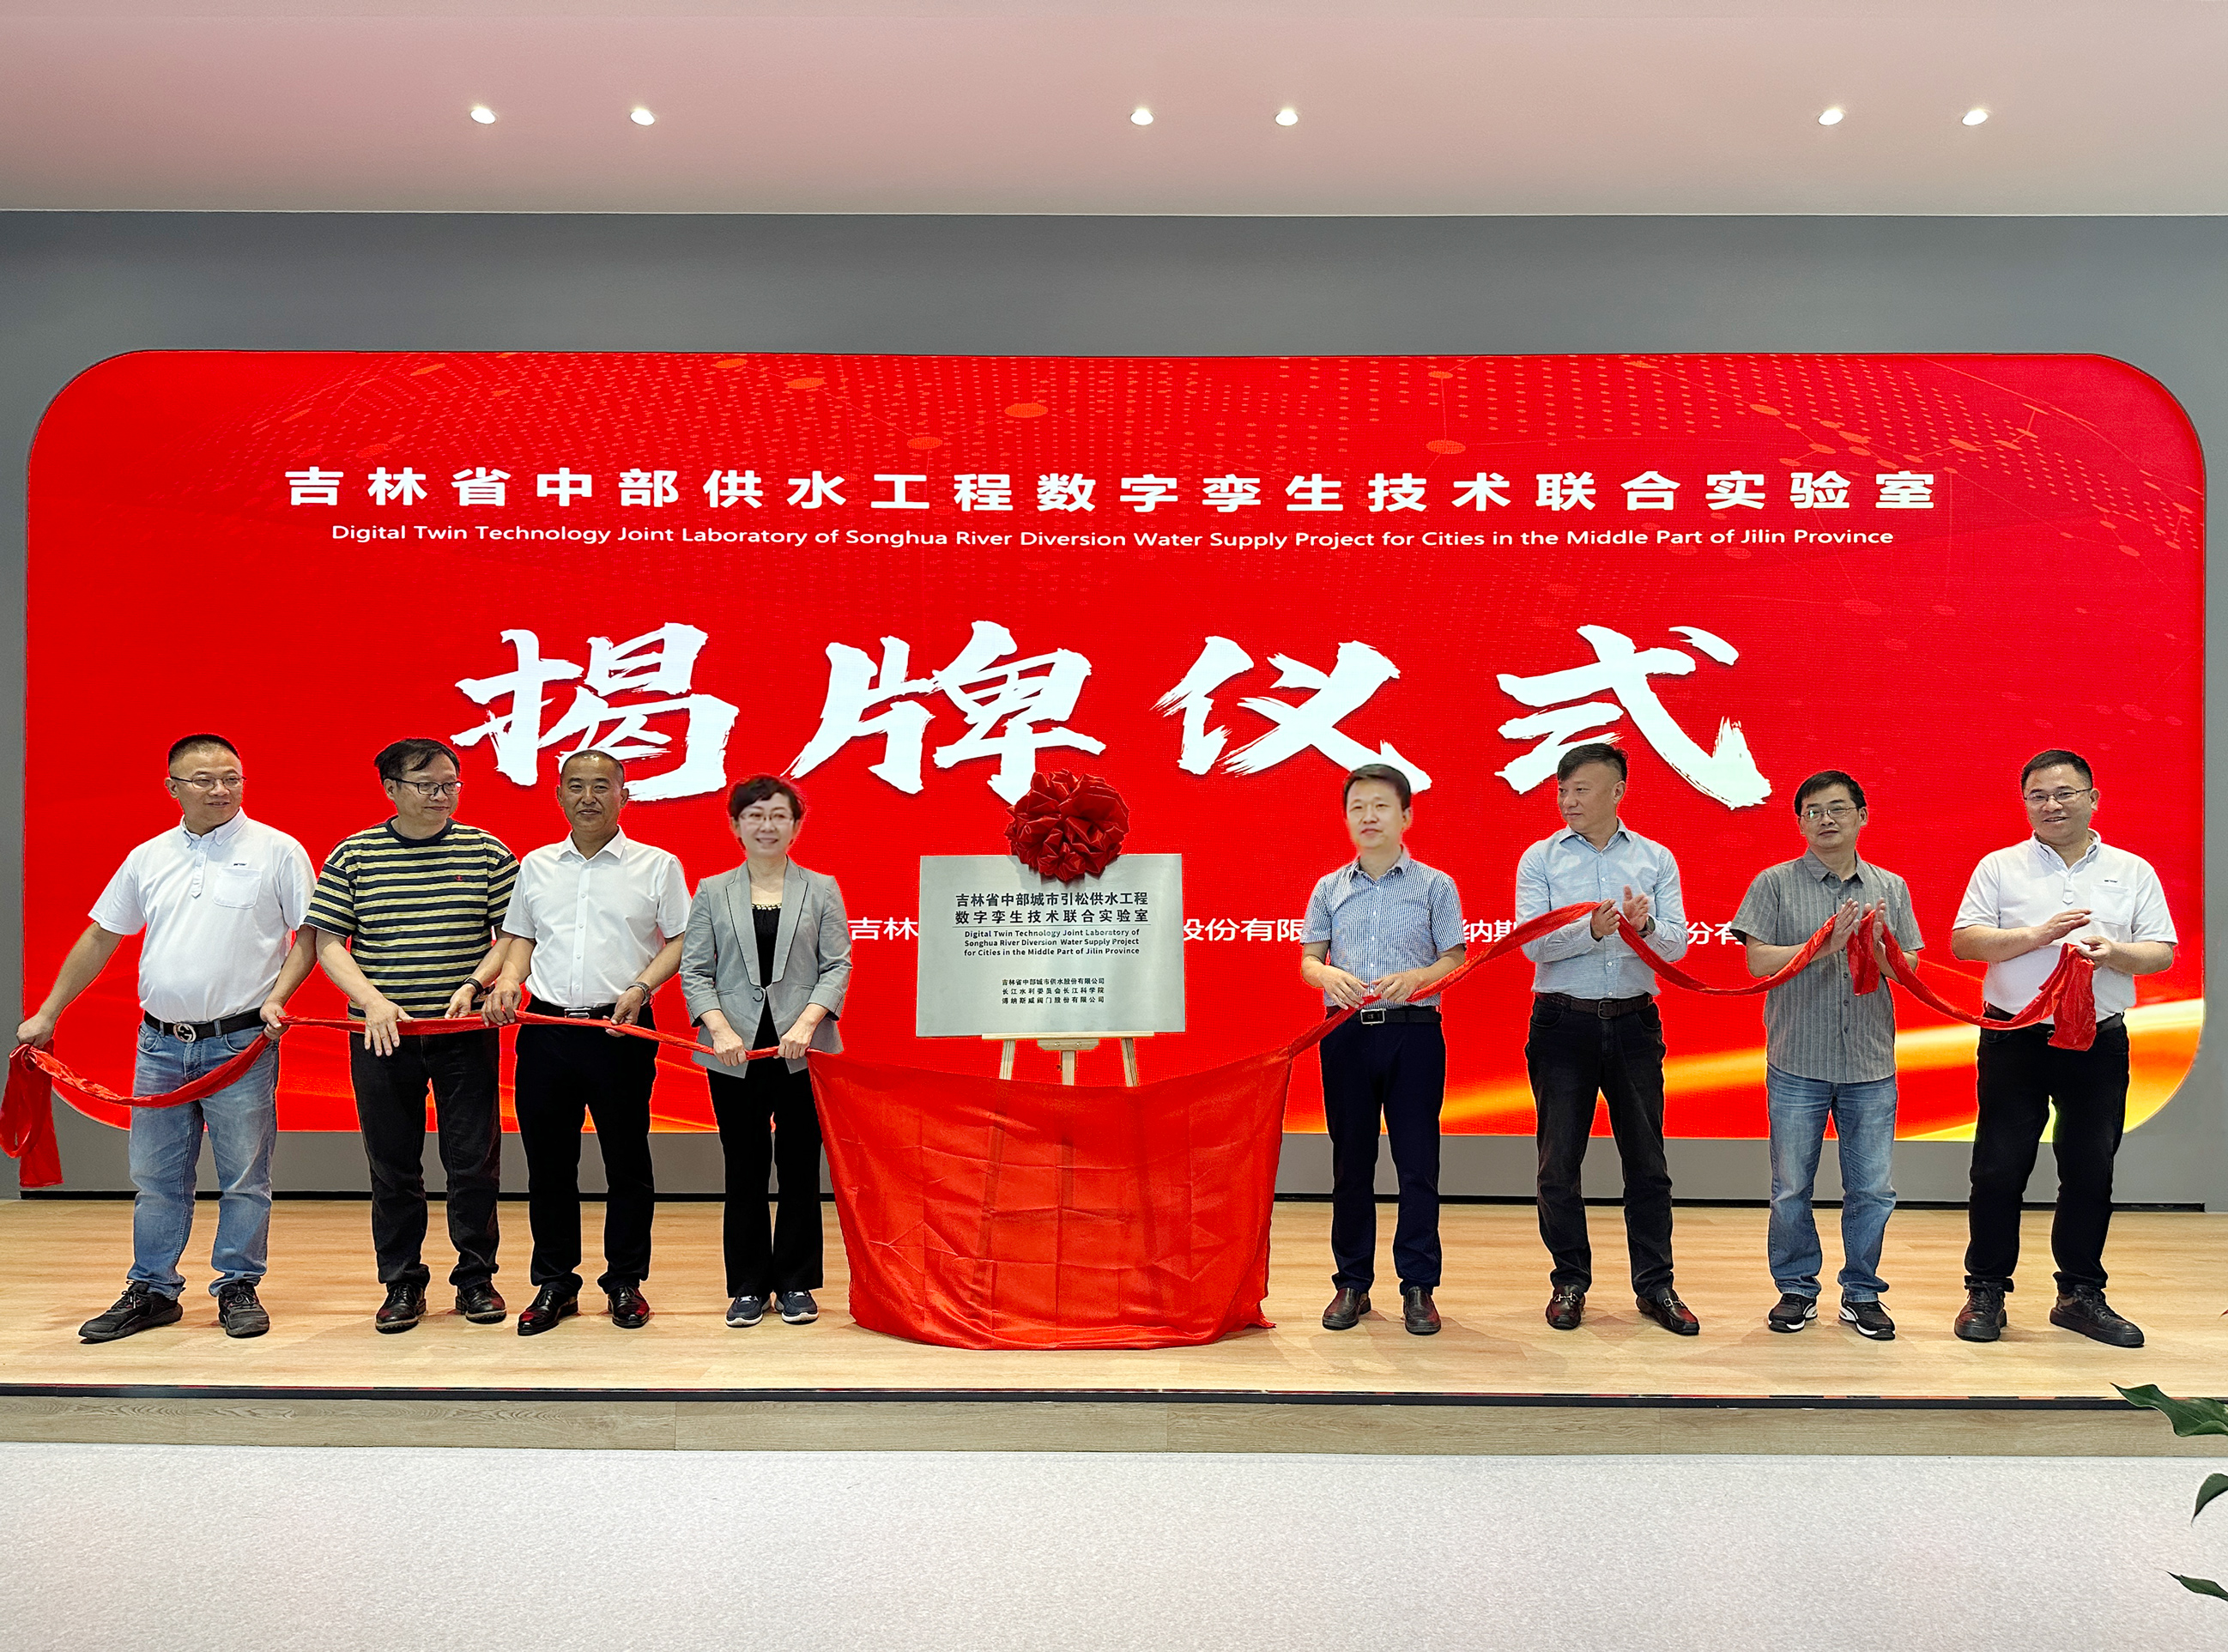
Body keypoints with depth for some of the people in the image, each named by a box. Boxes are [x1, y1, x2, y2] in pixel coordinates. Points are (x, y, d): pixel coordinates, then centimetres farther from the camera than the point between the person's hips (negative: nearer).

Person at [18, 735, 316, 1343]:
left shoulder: (277, 850, -2)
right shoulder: (148, 858, 10)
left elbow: (309, 934, -1)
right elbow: (100, 938, 17)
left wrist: (277, 997, -15)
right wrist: (47, 1013, 18)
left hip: (241, 1043, -4)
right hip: (161, 1046, 4)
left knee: (244, 1177, 3)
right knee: (155, 1178, 11)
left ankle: (238, 1288, 16)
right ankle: (152, 1292, 23)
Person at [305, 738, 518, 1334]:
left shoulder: (488, 852, 2)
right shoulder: (352, 855, 3)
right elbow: (328, 944, 2)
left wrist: (473, 984, -12)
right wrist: (373, 1000, -12)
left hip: (466, 1035, 0)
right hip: (381, 1034, 1)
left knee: (474, 1162, 3)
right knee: (392, 1166, 8)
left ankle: (476, 1278, 19)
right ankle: (402, 1285, 21)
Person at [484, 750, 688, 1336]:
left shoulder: (657, 866, 2)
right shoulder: (535, 866, 13)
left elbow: (682, 939, 2)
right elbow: (521, 936, 19)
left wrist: (640, 987, -12)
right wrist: (509, 979, 0)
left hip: (622, 1030, -3)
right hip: (545, 1030, 3)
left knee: (627, 1161, 4)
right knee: (548, 1163, 8)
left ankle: (625, 1283, 18)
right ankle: (554, 1285, 21)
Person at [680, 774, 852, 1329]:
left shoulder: (822, 890, 7)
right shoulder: (711, 892, 8)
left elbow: (837, 965, 1)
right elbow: (694, 969, 3)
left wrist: (807, 1022, -14)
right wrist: (720, 1029, -12)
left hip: (804, 1052, 0)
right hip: (736, 1053, 1)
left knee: (800, 1168, 4)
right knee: (744, 1170, 6)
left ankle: (796, 1284, 17)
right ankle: (748, 1287, 17)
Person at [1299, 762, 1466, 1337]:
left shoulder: (1434, 885, 4)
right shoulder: (1330, 889, 10)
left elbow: (1455, 960, 0)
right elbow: (1308, 960, 9)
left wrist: (1413, 977, -20)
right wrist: (1332, 975, -14)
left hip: (1413, 1031, -2)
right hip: (1346, 1031, 2)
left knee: (1418, 1161, 0)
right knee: (1351, 1161, 8)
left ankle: (1418, 1287, 11)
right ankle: (1352, 1284, 18)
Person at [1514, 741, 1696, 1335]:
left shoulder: (1656, 859, 6)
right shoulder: (1541, 859, 2)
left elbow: (1676, 947, -1)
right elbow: (1534, 943, -9)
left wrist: (1646, 926, -23)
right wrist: (1591, 929, -27)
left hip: (1633, 1023, 1)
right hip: (1563, 1023, -1)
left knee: (1646, 1159, 6)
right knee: (1559, 1162, 5)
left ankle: (1654, 1286, 18)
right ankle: (1569, 1282, 18)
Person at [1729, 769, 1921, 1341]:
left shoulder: (1891, 888, 9)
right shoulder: (1775, 884, 0)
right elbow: (1758, 961, -8)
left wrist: (1876, 948, -12)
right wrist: (1825, 945, -18)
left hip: (1871, 1065, 2)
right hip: (1797, 1063, -2)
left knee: (1872, 1190, 7)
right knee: (1791, 1188, 6)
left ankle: (1862, 1294, 22)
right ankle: (1797, 1291, 21)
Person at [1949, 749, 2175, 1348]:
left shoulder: (2133, 872, 9)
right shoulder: (2000, 867, 4)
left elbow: (2161, 954, 5)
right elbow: (1964, 940, -4)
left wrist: (2114, 953, -16)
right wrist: (2038, 935, -16)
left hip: (2100, 1044, 2)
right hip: (2015, 1042, -2)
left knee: (2091, 1170, 8)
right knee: (1999, 1168, 1)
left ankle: (2081, 1294, 22)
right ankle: (1986, 1292, 12)